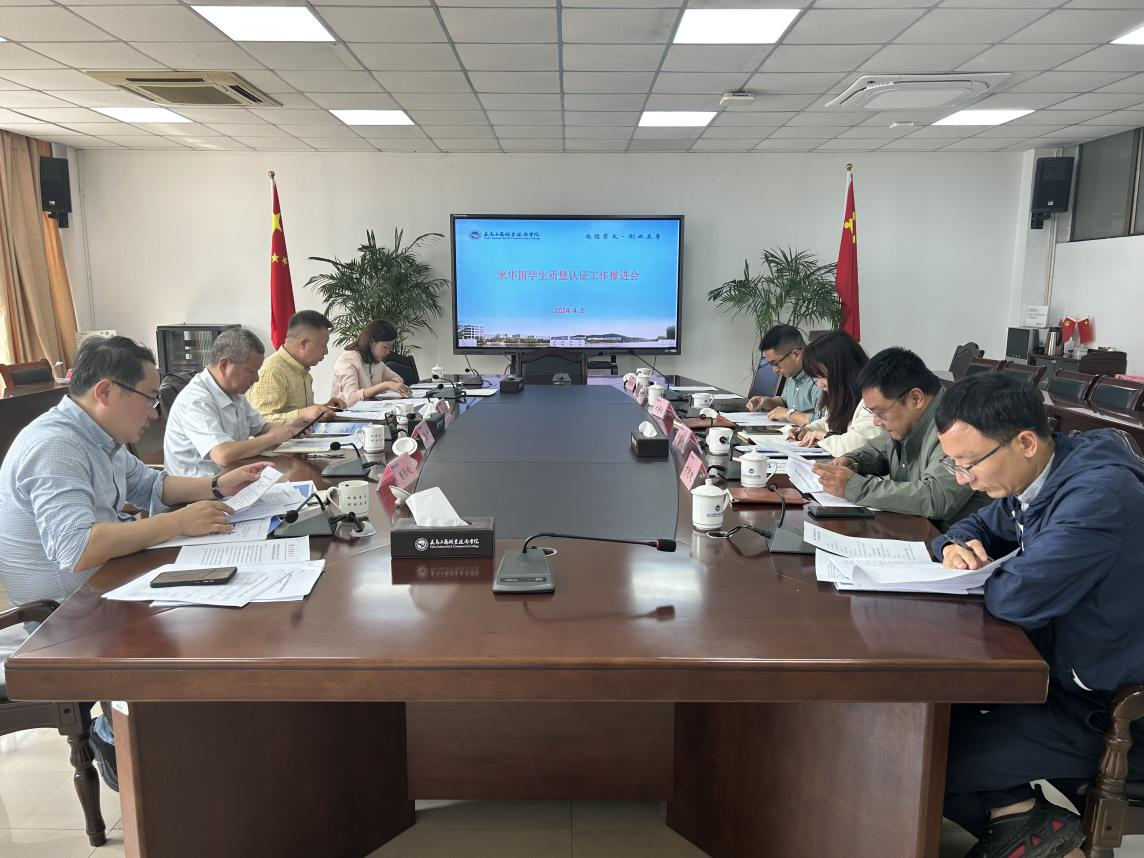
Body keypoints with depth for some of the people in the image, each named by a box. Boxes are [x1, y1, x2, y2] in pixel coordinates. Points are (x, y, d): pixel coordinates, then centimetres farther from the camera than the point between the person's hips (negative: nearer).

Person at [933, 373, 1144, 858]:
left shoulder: (1099, 495, -28)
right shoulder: (1034, 475, 0)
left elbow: (1016, 597, -33)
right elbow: (980, 525, 16)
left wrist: (979, 571, -10)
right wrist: (956, 547, -8)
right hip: (1060, 665, 9)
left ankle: (1021, 817, 7)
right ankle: (1014, 811, 9)